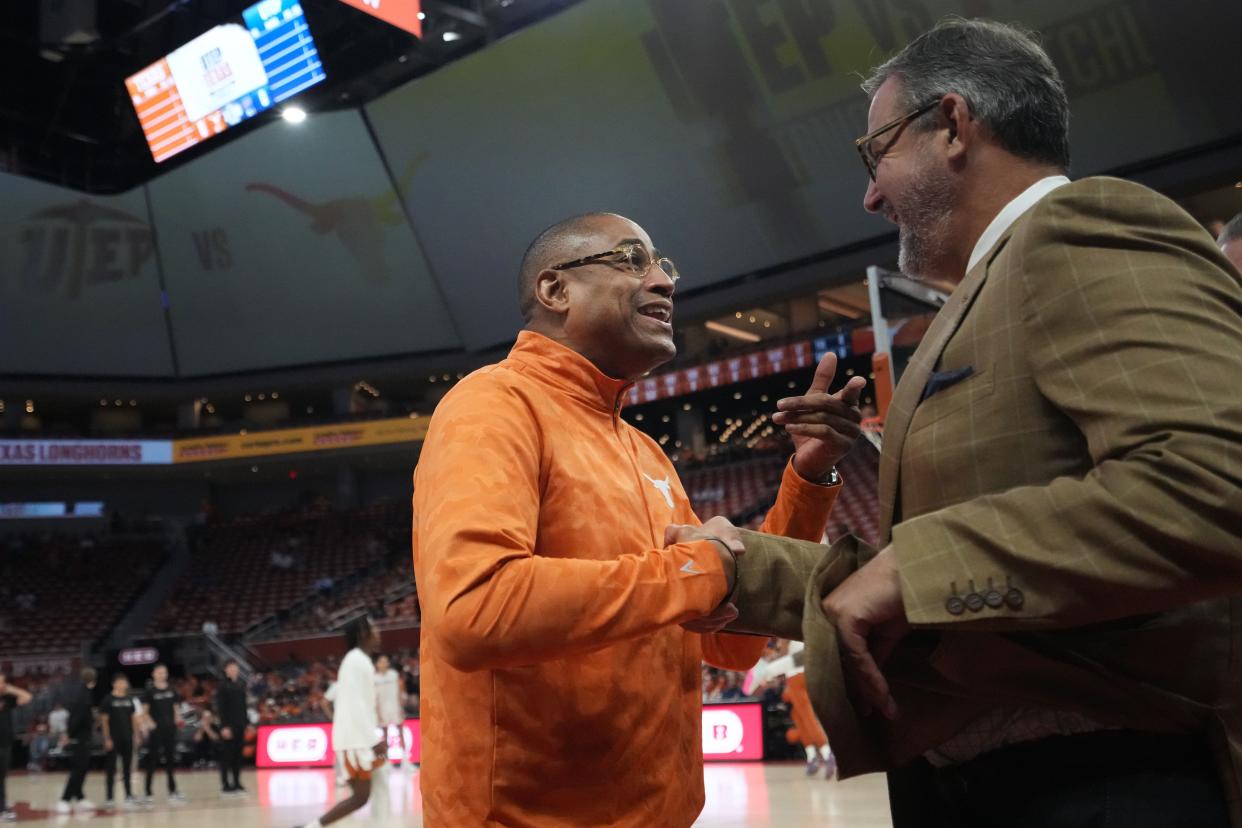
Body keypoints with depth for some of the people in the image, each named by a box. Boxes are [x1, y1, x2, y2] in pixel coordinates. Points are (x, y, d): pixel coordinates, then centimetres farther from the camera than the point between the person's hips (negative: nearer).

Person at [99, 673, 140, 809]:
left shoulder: (130, 700, 9)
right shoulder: (108, 699, -5)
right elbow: (104, 720, -7)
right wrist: (107, 739, -12)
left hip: (127, 738, 5)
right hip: (113, 740, -5)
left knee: (127, 769, 9)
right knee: (111, 769, 0)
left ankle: (129, 796, 14)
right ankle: (108, 798, 6)